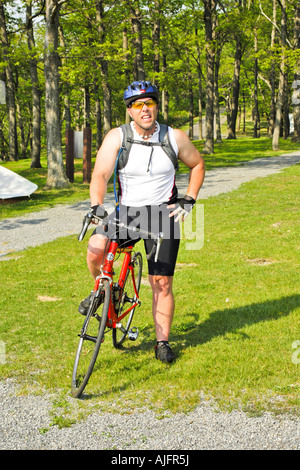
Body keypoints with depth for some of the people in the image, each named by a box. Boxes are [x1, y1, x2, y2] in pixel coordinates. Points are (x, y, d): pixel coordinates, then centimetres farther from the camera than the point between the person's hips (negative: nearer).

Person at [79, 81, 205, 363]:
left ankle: (162, 343, 14)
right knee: (96, 247, -28)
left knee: (162, 282, -2)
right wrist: (97, 207, -33)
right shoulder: (117, 137, -9)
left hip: (163, 214, 0)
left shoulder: (175, 138, -4)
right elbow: (100, 175, -16)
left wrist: (189, 200, 4)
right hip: (126, 211, 0)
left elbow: (197, 164, 13)